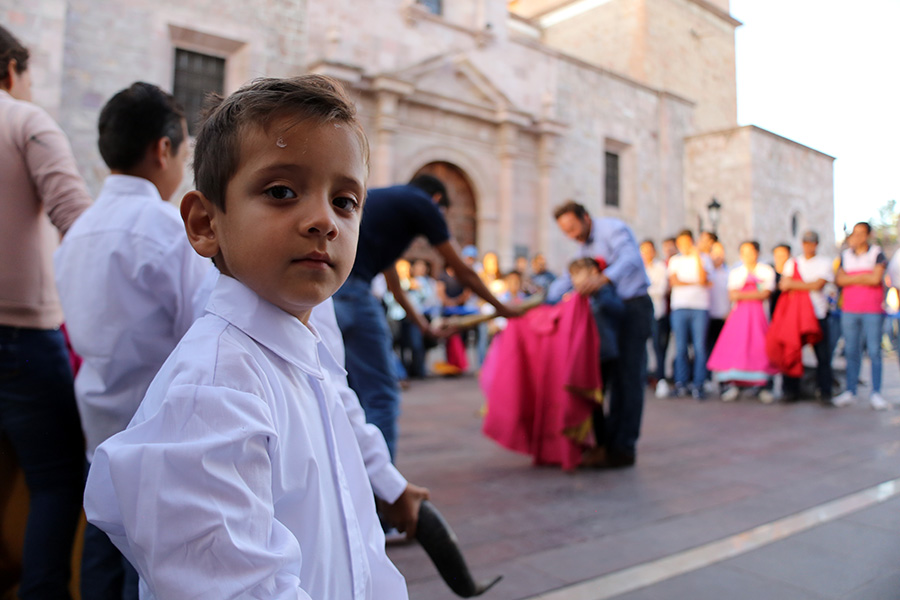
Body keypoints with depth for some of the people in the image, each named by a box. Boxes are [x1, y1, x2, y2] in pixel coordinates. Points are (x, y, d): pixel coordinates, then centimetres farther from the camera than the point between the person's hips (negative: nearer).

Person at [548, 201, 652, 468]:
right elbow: (567, 279, 21)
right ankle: (611, 439, 15)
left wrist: (603, 278, -47)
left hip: (634, 306, -8)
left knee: (630, 377, -8)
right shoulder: (585, 248, 16)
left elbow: (630, 258, -30)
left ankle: (625, 447, -5)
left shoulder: (613, 229, -11)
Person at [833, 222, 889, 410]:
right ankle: (850, 392, 10)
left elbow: (876, 279, -11)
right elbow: (839, 279, 0)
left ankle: (876, 393, 3)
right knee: (851, 351, 5)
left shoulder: (877, 253, 1)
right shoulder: (845, 255, 11)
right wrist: (864, 277, -8)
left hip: (872, 311, -3)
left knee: (874, 351, -3)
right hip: (849, 310, 3)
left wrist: (851, 278, -4)